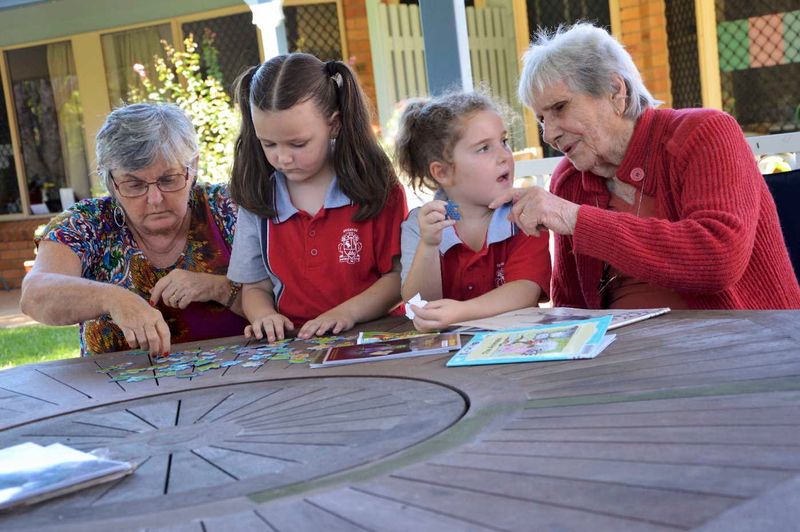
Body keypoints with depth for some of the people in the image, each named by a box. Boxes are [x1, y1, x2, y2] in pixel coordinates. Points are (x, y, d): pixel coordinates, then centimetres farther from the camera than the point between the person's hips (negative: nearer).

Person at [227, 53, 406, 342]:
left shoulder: (376, 187, -1)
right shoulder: (257, 199, 8)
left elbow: (401, 274, -2)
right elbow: (255, 288, 12)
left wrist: (348, 311, -16)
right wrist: (264, 315, -9)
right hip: (292, 346, 6)